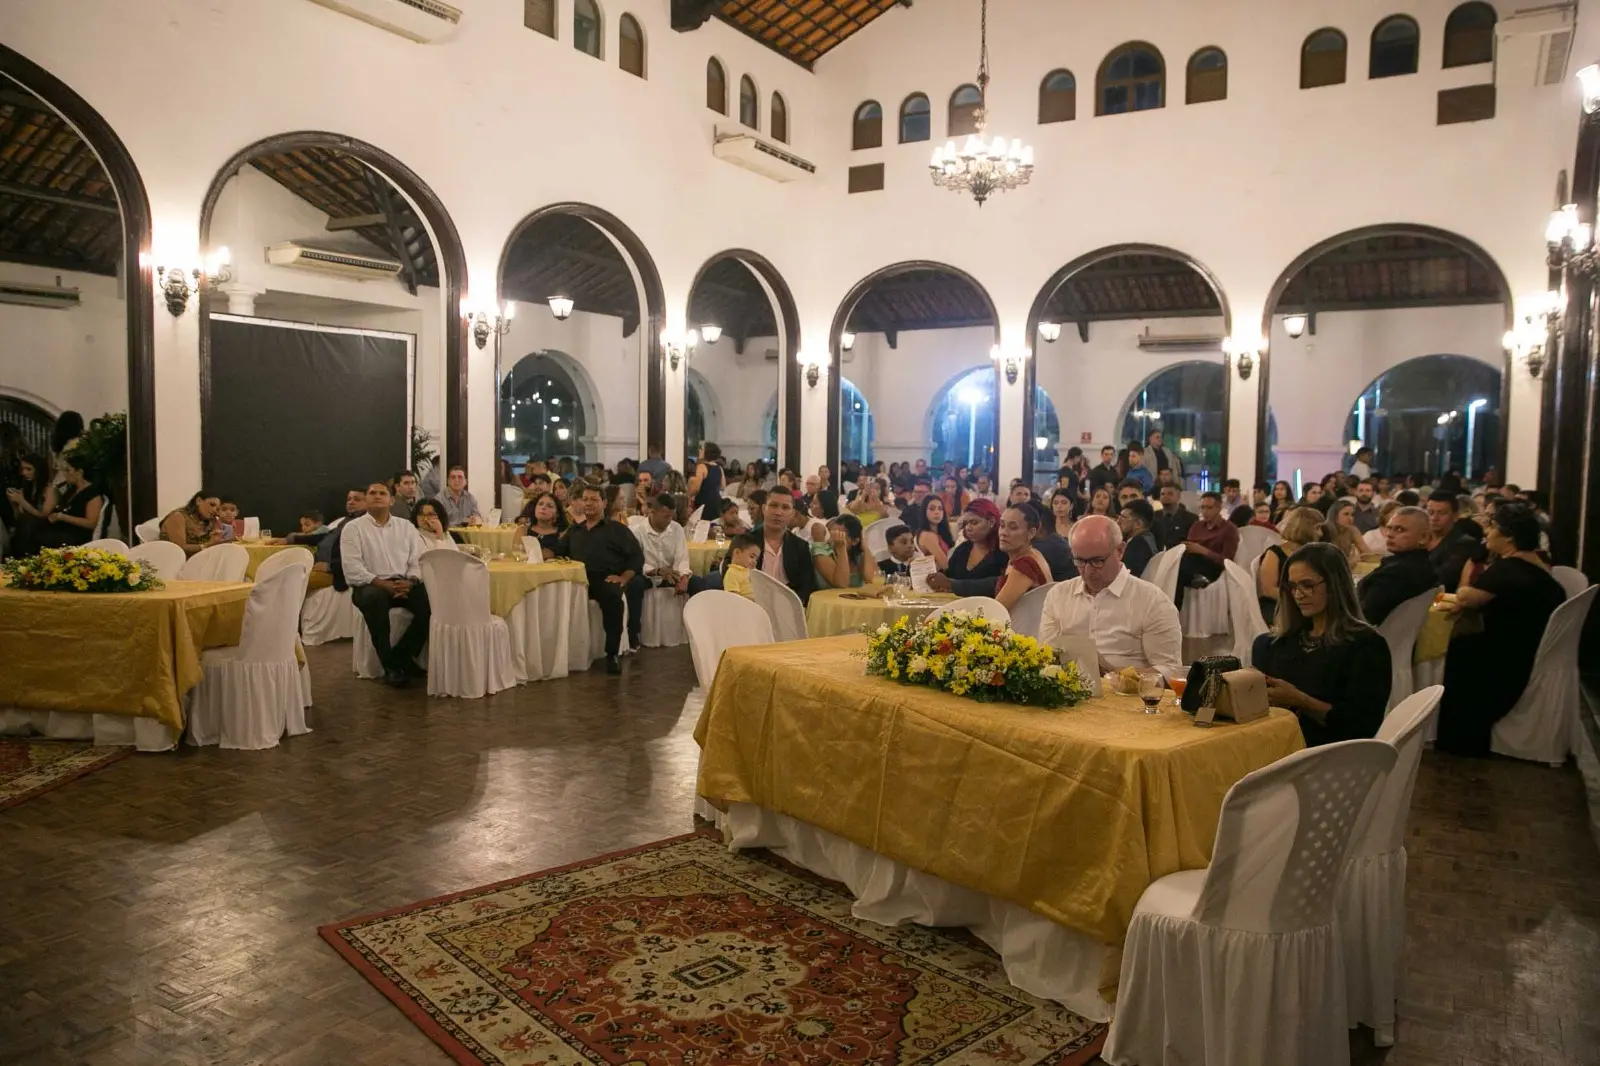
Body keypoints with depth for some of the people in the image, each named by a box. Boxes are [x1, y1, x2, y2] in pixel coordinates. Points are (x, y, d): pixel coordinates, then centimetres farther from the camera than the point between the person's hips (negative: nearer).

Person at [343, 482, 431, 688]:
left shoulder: (406, 527, 15)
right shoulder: (353, 528, 4)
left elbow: (419, 560, 7)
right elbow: (352, 569, -7)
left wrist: (410, 581, -14)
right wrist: (382, 583, -19)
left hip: (403, 584, 3)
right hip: (369, 585, -3)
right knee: (374, 597, -39)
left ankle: (401, 656, -13)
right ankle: (390, 666, -27)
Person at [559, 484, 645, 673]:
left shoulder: (617, 529, 17)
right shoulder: (574, 531, 29)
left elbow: (637, 556, 7)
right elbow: (559, 555, 17)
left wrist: (624, 578, -9)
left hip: (605, 579, -3)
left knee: (614, 597, -37)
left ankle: (612, 654, -28)